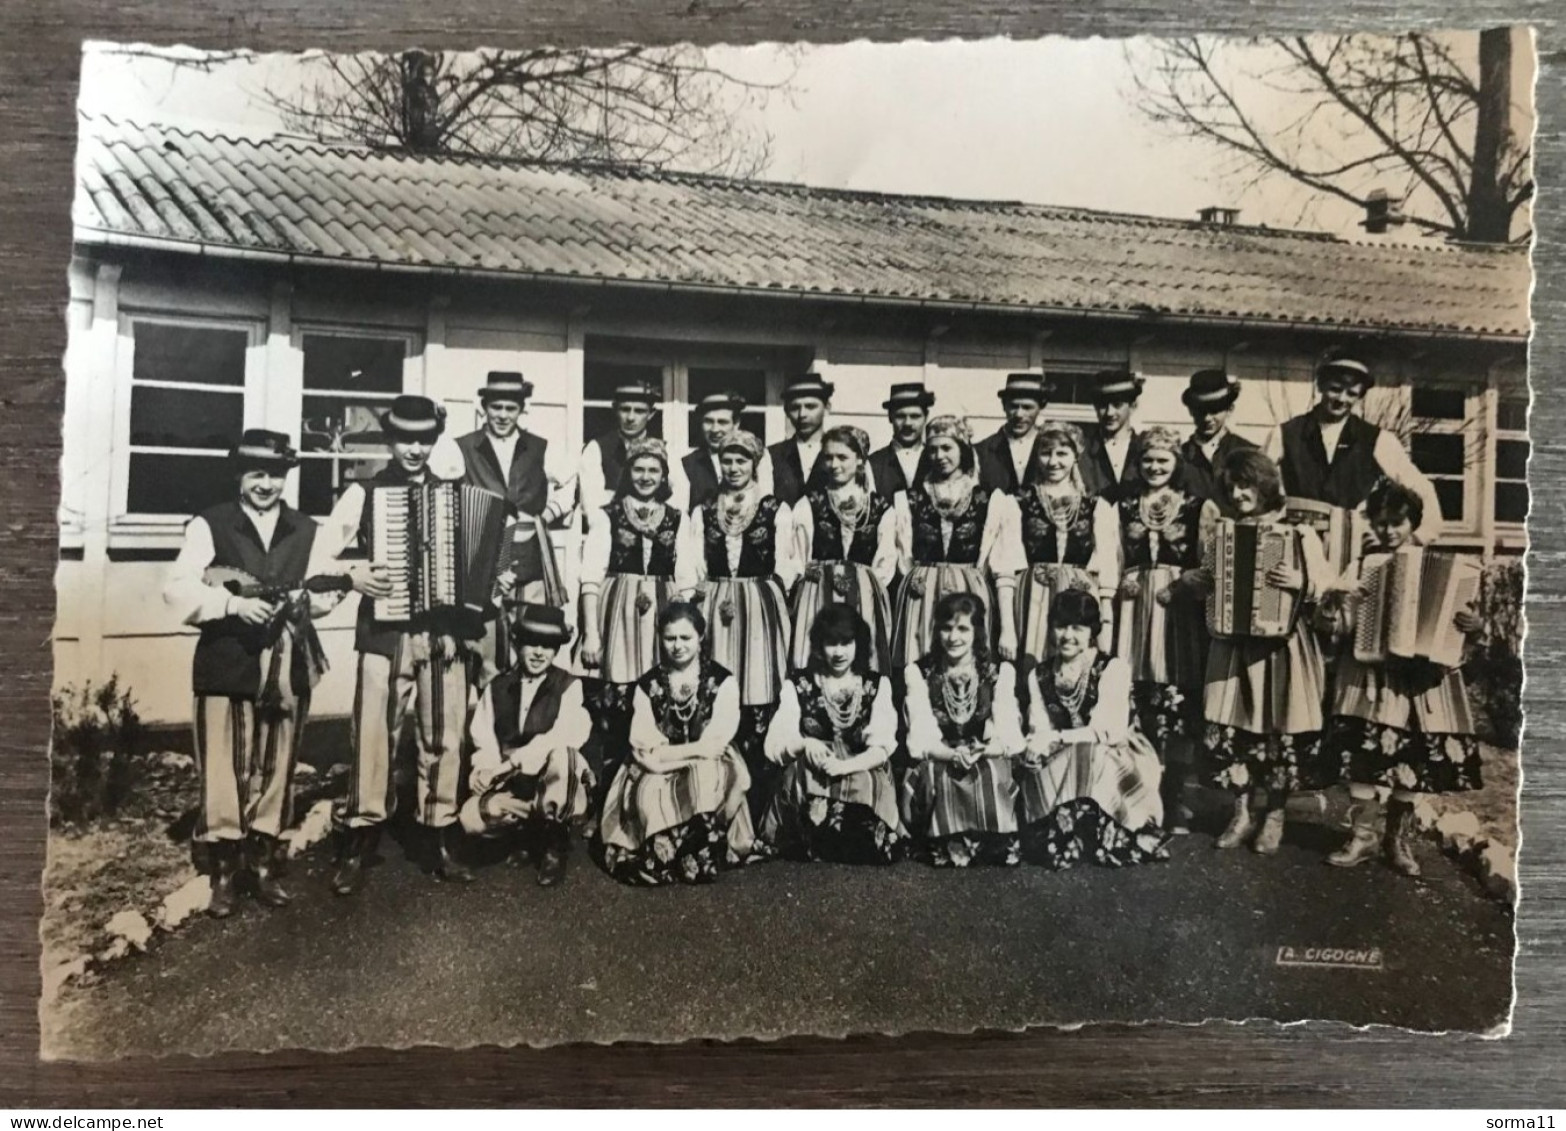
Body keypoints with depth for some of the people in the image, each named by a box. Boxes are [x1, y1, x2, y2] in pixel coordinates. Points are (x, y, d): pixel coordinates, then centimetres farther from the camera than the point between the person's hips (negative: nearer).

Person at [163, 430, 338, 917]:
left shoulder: (306, 531, 13)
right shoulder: (210, 525, 2)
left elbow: (327, 593, 14)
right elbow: (178, 588, -8)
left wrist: (308, 599, -7)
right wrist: (233, 603, -20)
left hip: (288, 666, 3)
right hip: (227, 663, -3)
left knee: (277, 769, 9)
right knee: (223, 770, -3)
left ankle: (264, 865, 22)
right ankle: (225, 872, 9)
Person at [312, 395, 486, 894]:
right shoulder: (363, 493, 5)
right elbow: (319, 556, 1)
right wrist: (353, 572, -16)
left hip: (448, 632, 2)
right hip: (386, 632, -2)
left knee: (445, 740, 7)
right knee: (374, 737, -2)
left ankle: (439, 840, 20)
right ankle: (359, 844, 12)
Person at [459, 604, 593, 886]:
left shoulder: (569, 686, -5)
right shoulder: (497, 686, 7)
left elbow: (565, 738, -21)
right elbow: (484, 738, 2)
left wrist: (510, 762, -25)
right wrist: (487, 768, -21)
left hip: (556, 787, -3)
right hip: (511, 786, 3)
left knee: (561, 755, -36)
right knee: (471, 818, -26)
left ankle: (555, 841, -12)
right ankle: (535, 830, 5)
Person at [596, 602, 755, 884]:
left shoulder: (722, 681, 0)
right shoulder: (648, 685, 7)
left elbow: (715, 745, -9)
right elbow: (643, 748, -3)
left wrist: (664, 753, -12)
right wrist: (695, 749, -15)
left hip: (709, 769, -1)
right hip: (658, 775, 2)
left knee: (704, 780, -35)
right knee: (650, 794, -32)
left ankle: (702, 859, -24)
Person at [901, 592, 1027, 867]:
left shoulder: (1000, 671, 4)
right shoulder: (918, 672, 2)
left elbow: (1008, 736, -5)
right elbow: (921, 738, -7)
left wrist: (978, 752, -27)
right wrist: (952, 754, -28)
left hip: (988, 763, 1)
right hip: (937, 764, 0)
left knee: (992, 773, -32)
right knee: (936, 773, -33)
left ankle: (997, 845, -18)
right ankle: (947, 846, -20)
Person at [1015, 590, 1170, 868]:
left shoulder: (1112, 669, -9)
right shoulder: (1040, 676, 5)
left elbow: (1110, 731, -19)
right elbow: (1038, 731, -4)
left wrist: (1058, 738, -25)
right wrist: (1037, 746, -28)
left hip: (1113, 763, -4)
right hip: (1059, 765, 4)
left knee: (1088, 756, -34)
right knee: (1034, 772, -26)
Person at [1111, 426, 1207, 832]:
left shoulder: (1193, 505, 6)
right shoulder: (1125, 505, 13)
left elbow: (1204, 564, 4)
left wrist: (1183, 584, -11)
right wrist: (1123, 584, -3)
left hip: (1179, 607, -2)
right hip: (1135, 606, 2)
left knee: (1178, 700, -4)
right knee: (1136, 698, -2)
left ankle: (1174, 799, 5)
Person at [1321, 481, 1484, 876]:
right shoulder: (1362, 566, 4)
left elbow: (1459, 619, 4)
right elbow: (1341, 622, 2)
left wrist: (1475, 624, -17)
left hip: (1423, 676, 1)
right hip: (1371, 674, 0)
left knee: (1413, 759, 3)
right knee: (1366, 751, -6)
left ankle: (1399, 839, 19)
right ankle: (1363, 836, 6)